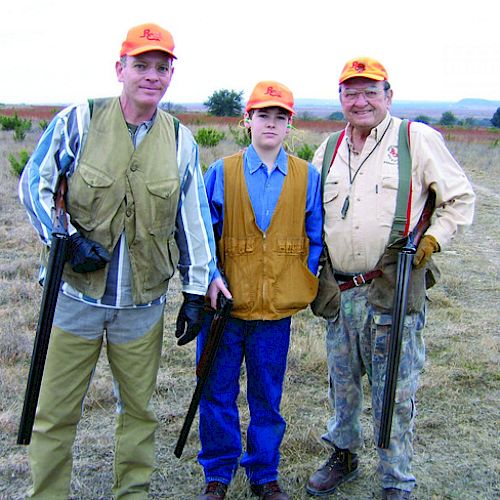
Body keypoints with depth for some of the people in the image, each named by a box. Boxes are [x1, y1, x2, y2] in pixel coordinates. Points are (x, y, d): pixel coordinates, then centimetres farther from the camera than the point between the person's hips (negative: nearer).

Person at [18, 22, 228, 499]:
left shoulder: (181, 141, 3)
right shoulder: (79, 121, -5)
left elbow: (194, 220, 6)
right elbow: (33, 185, 0)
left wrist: (196, 290, 4)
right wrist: (68, 239, -14)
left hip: (143, 303, 2)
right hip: (76, 294, -2)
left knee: (138, 409, 14)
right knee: (55, 411, 6)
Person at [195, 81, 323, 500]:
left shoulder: (307, 177, 3)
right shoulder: (221, 173, 0)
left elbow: (316, 240, 8)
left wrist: (303, 285, 0)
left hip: (277, 309, 1)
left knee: (267, 398, 13)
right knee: (217, 394, 9)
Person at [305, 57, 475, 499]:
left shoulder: (418, 139, -3)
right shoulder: (329, 149, 12)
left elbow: (461, 199, 3)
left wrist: (432, 239, -9)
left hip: (394, 293, -5)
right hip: (340, 291, 5)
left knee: (395, 392, 3)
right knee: (341, 382, 19)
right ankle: (344, 456, 40)